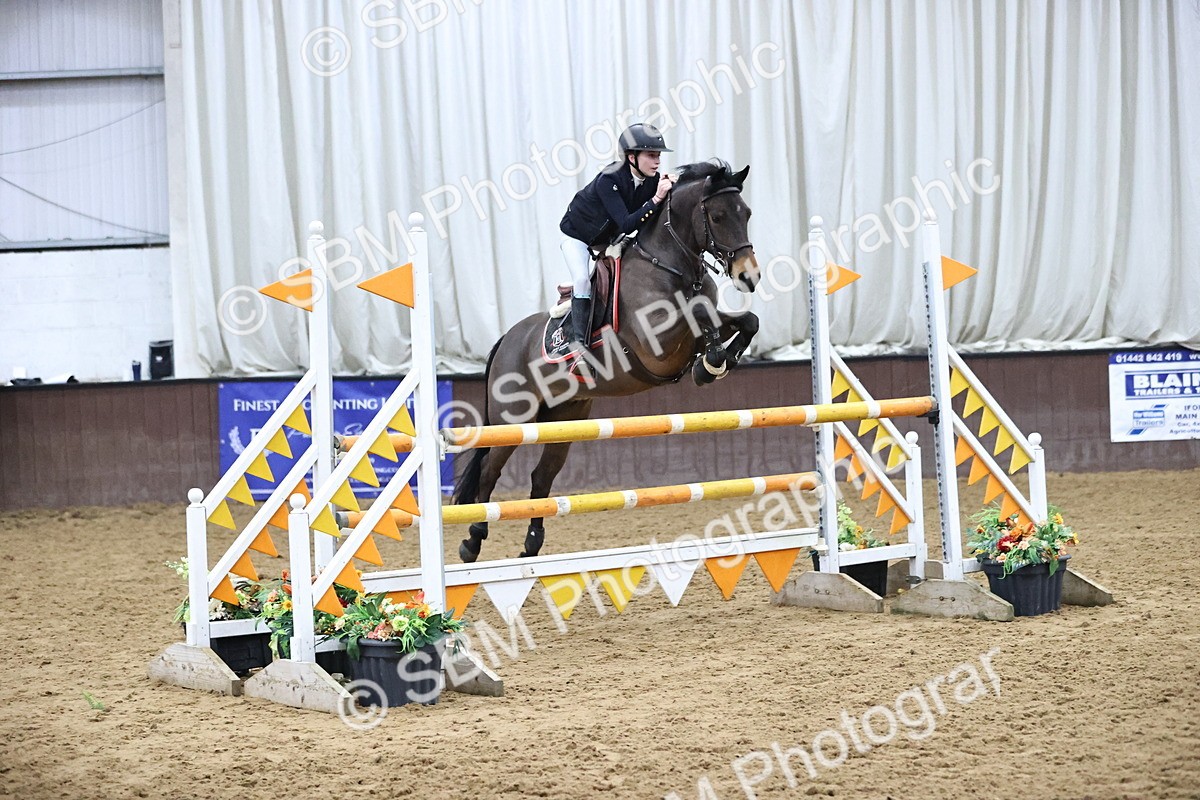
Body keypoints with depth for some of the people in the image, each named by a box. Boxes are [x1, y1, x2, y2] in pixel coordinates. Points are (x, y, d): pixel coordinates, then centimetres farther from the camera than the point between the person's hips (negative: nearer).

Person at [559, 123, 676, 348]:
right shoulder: (609, 180, -37)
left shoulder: (652, 180, -18)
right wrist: (656, 199, -51)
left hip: (608, 237, 7)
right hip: (578, 234, -7)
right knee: (583, 279, -23)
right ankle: (579, 340, -18)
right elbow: (626, 224, -44)